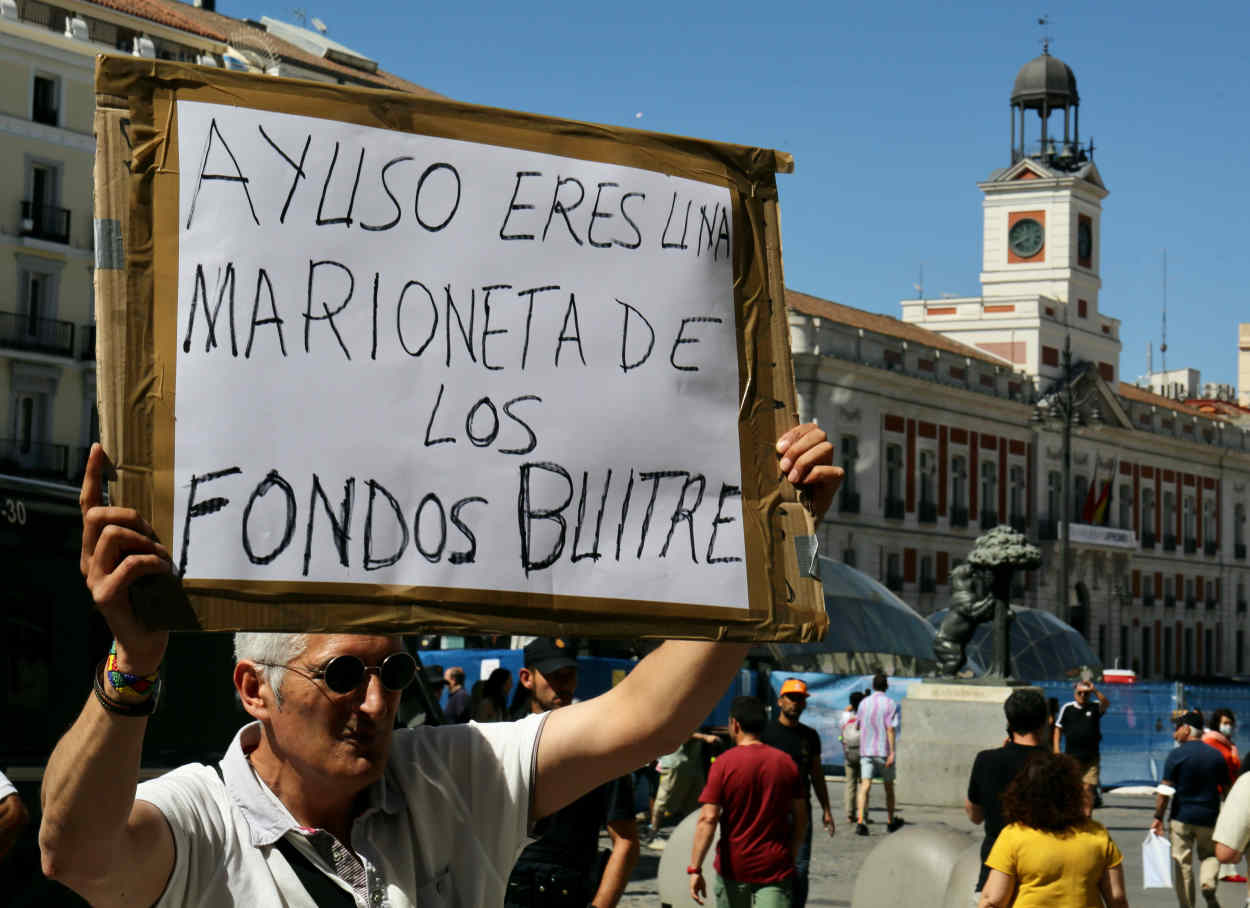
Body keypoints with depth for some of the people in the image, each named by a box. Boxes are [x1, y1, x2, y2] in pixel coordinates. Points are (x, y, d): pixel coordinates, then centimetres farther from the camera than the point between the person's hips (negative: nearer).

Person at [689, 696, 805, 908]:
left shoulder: (724, 763, -8)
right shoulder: (786, 763, 4)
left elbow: (707, 819, -14)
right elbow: (801, 817, 9)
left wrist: (695, 869, -13)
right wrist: (791, 857, 22)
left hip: (734, 866, -2)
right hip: (775, 867, 2)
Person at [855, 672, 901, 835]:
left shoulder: (863, 703, 6)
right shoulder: (890, 704, -7)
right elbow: (890, 729, -13)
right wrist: (892, 752, -13)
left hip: (866, 750, 2)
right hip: (883, 751, -2)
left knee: (865, 786, -6)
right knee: (888, 787, 13)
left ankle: (861, 821, -23)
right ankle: (891, 821, 26)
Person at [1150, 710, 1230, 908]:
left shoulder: (1177, 755, -8)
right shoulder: (1216, 755, 4)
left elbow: (1165, 790, -12)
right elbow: (1226, 788, 11)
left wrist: (1158, 817, -6)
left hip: (1182, 817, -3)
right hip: (1209, 817, 3)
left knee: (1182, 863, 7)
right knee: (1209, 854, 20)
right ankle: (1208, 883, -8)